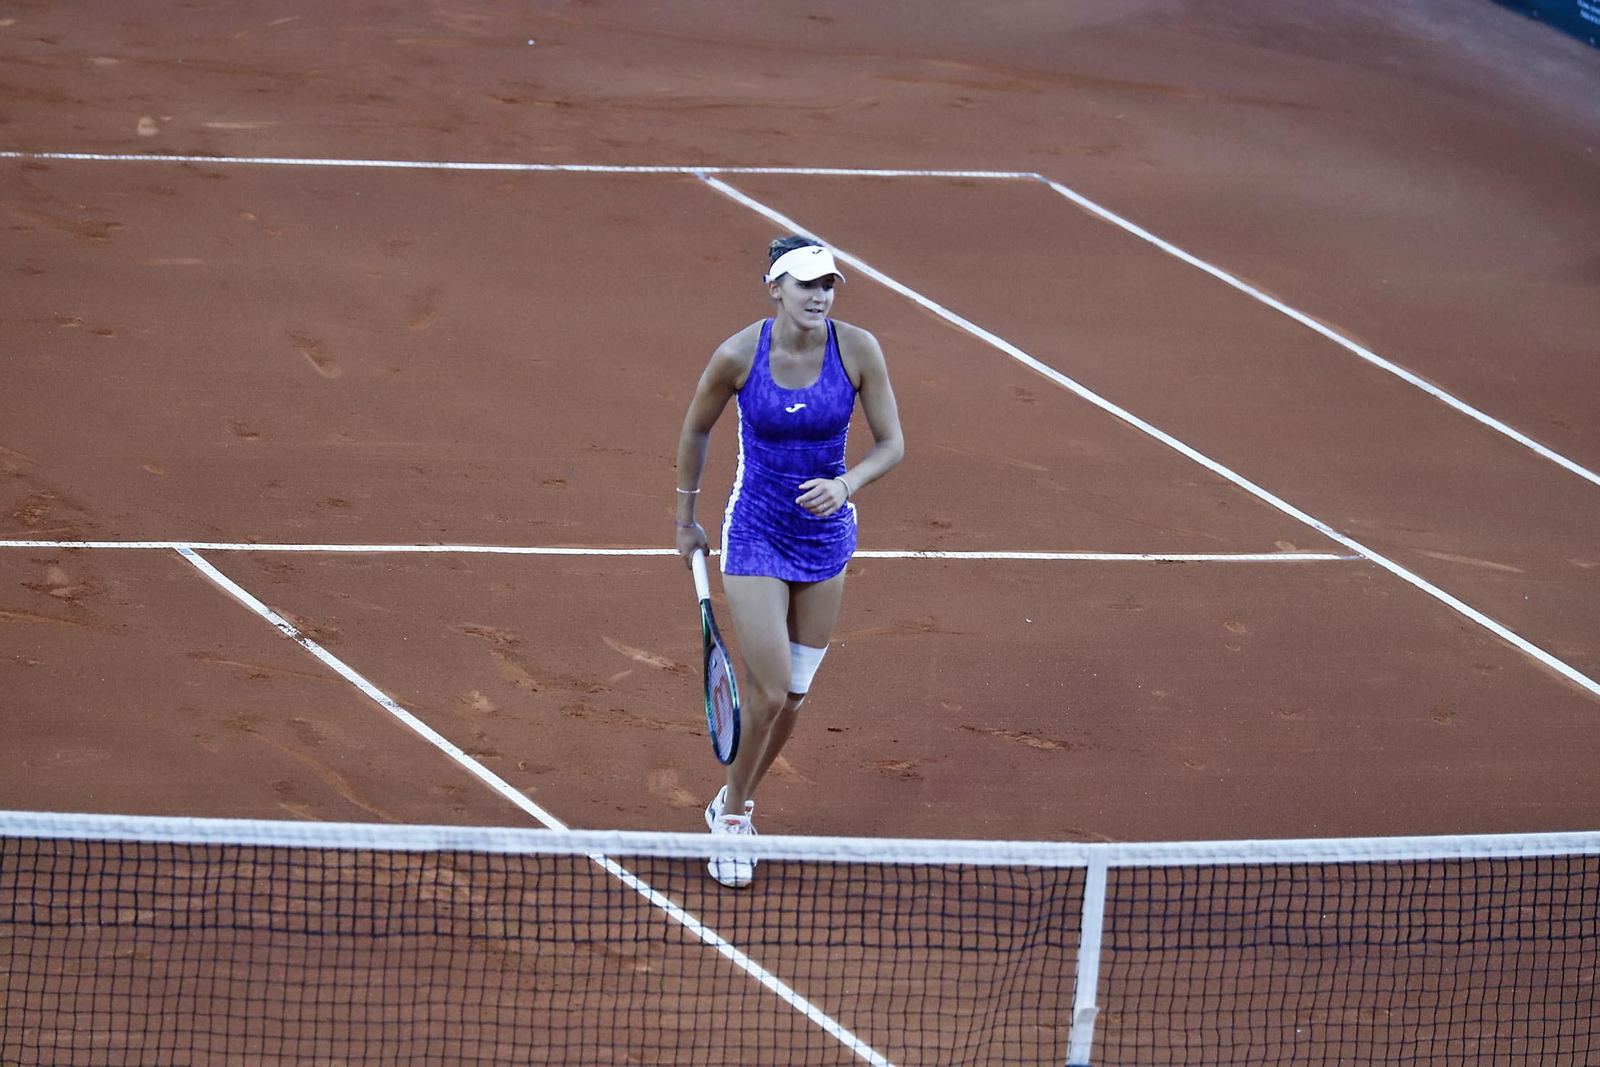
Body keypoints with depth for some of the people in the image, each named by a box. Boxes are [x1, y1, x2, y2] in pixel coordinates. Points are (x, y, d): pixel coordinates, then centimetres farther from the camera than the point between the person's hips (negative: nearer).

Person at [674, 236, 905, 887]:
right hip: (754, 538, -3)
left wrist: (847, 485, -26)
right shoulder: (738, 355, -17)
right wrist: (686, 516, 10)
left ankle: (732, 803, 36)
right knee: (768, 693, -10)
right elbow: (696, 429, 2)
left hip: (825, 535, 3)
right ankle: (732, 818, 15)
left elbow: (891, 444, -6)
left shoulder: (858, 349, -13)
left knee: (793, 695, 12)